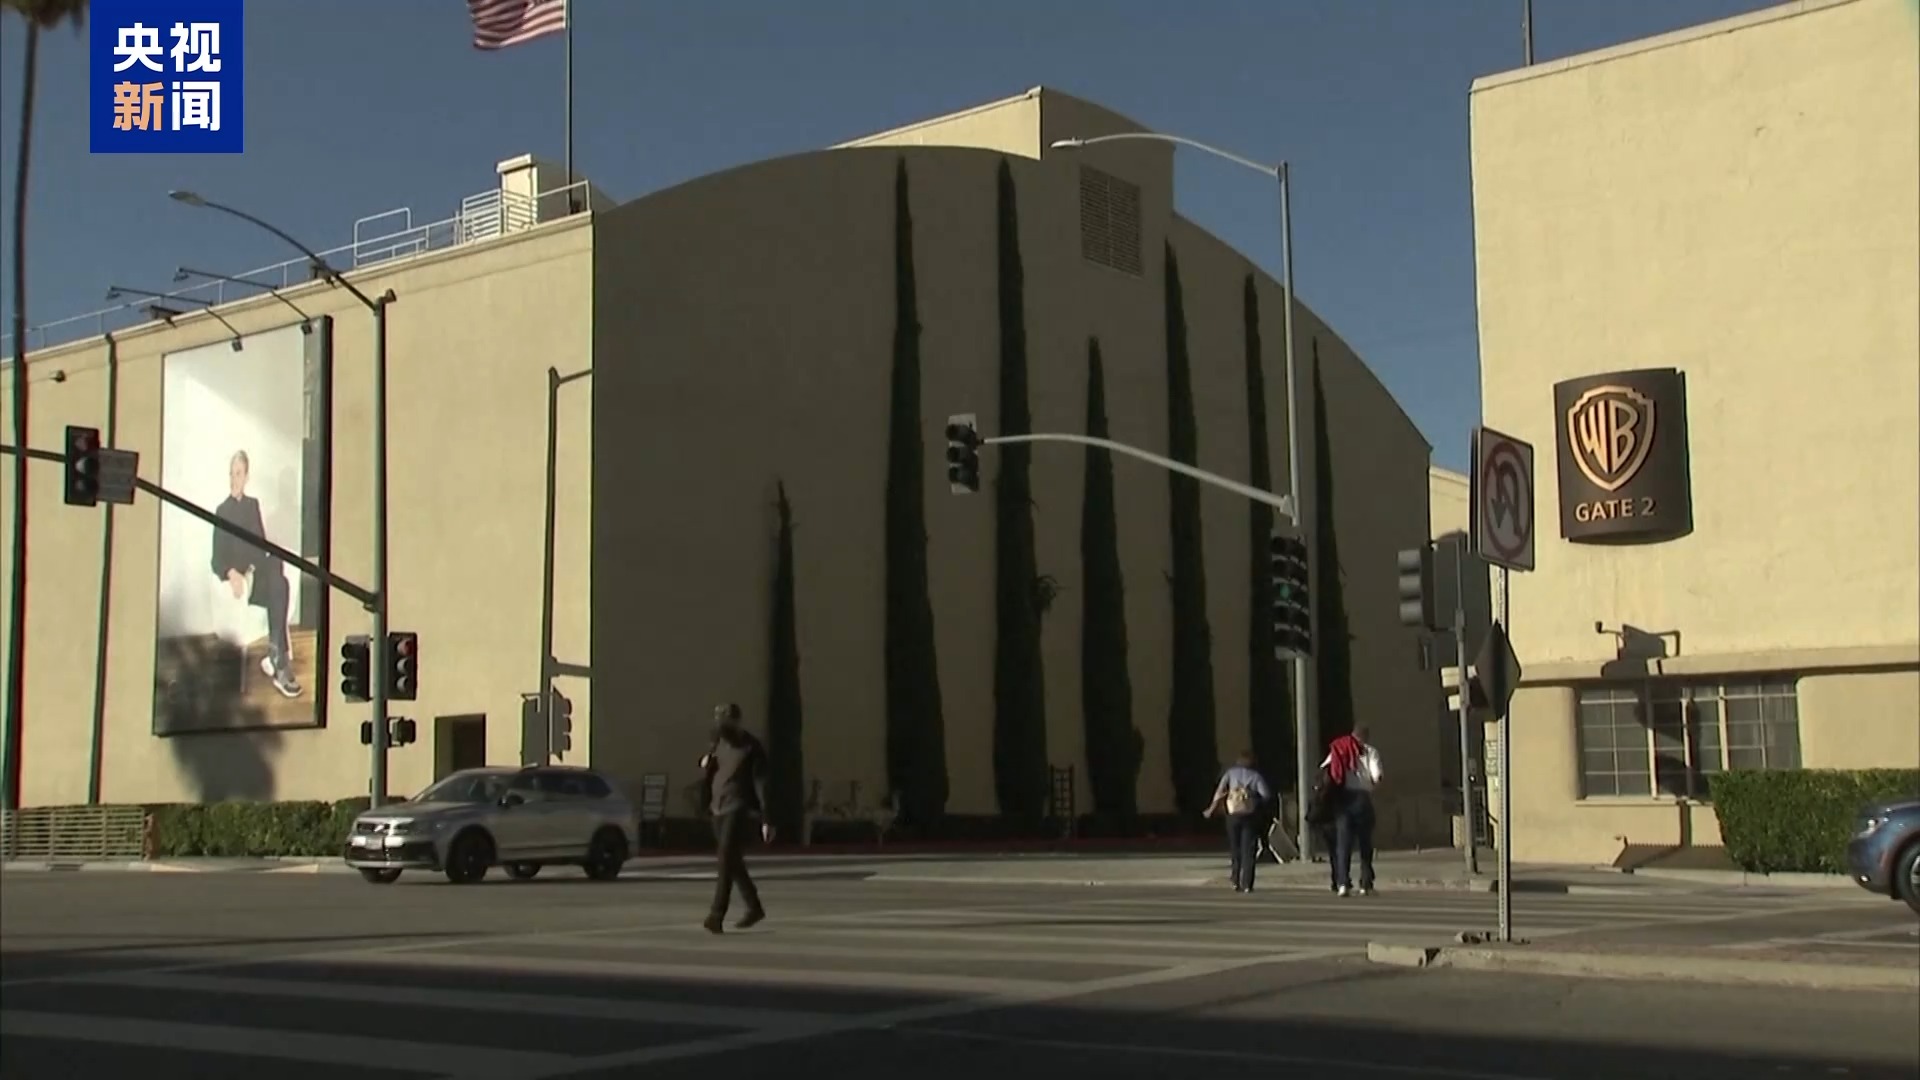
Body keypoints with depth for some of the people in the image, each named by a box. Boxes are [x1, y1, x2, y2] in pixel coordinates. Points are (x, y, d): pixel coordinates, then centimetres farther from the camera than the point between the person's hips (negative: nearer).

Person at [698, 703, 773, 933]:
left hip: (739, 808, -7)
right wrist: (706, 763, -4)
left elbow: (761, 784, -12)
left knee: (727, 860, -17)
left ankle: (717, 916, -23)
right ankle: (754, 907, 28)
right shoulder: (720, 741, 10)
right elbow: (711, 775, 21)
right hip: (719, 808, 8)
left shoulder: (752, 748, -10)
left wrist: (767, 820, -16)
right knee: (733, 862, 13)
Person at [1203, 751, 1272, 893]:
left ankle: (1236, 882, 12)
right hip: (1250, 816, -2)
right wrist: (1258, 802, 9)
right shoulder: (1256, 776, 0)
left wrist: (1211, 809, 1)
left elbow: (1220, 792, -4)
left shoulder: (1231, 772, 4)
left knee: (1236, 850, 15)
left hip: (1233, 816, 2)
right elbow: (1266, 794, -11)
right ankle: (1247, 885, -5)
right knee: (1248, 851, 2)